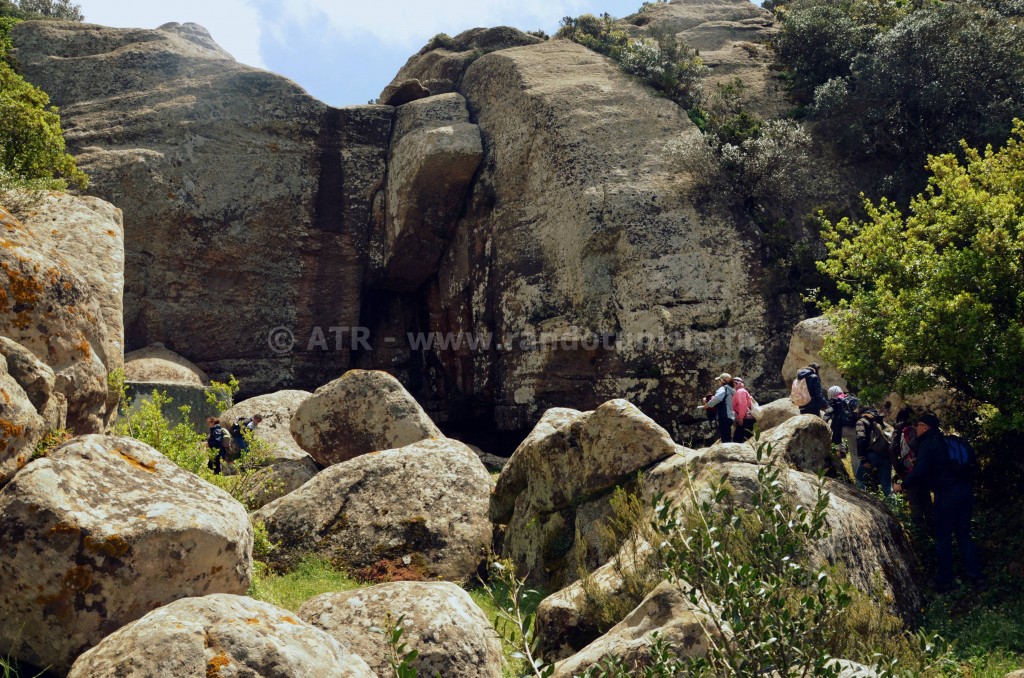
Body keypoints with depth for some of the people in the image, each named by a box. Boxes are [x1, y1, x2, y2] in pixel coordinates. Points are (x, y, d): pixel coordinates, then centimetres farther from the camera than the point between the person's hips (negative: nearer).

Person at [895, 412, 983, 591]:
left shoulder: (928, 444, -7)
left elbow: (919, 471, -16)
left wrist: (903, 485, -3)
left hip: (947, 493, -7)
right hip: (966, 490, 7)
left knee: (943, 538, 4)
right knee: (964, 534, 17)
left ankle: (944, 580, 9)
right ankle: (976, 576, 15)